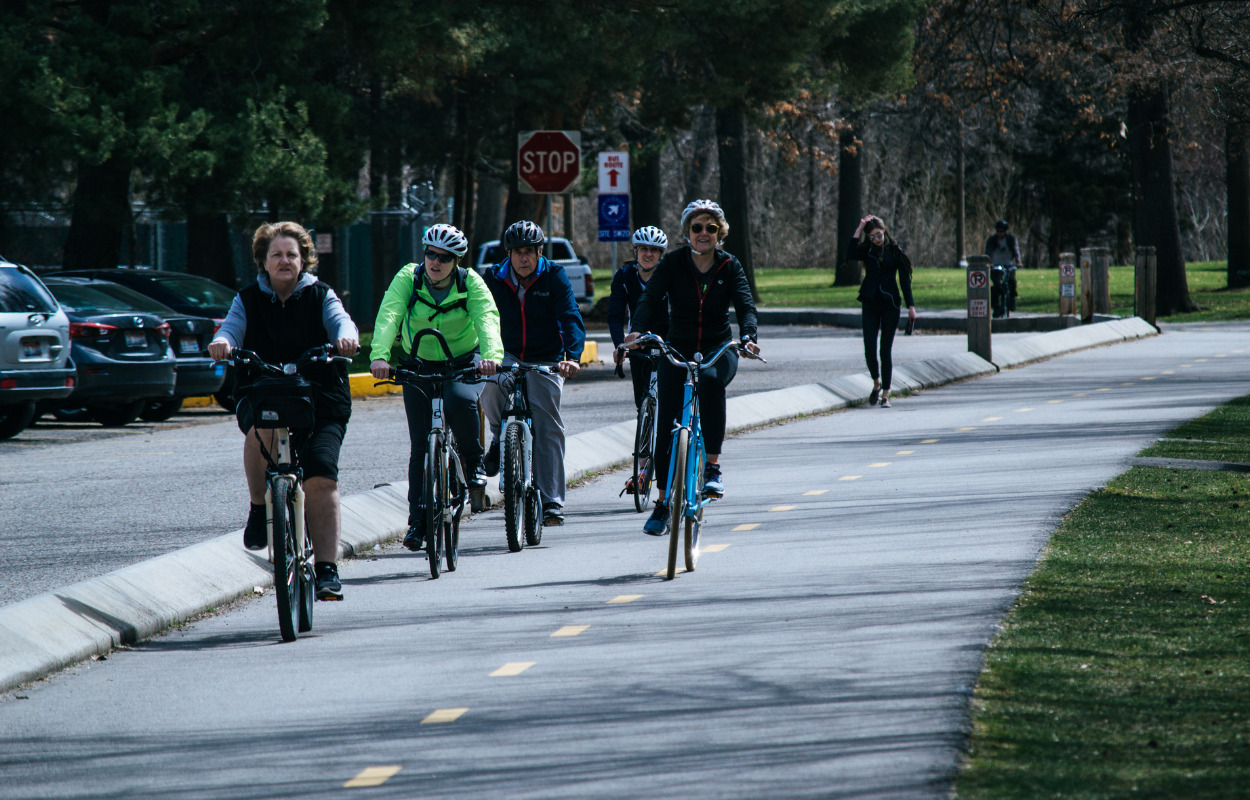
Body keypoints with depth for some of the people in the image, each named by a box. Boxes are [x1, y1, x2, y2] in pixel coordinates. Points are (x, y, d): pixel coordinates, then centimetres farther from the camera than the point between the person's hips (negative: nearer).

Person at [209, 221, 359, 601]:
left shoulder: (320, 296, 8)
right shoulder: (248, 300, 10)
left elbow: (340, 320, -10)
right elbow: (232, 328, -7)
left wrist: (346, 336, -35)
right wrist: (222, 342, -32)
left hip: (320, 401, 0)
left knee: (321, 476, -17)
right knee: (261, 429, -36)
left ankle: (327, 569, -13)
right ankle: (260, 508, -13)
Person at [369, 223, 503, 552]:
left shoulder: (471, 283, -16)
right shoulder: (409, 278, -16)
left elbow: (487, 318, -32)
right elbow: (388, 316, -30)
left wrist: (491, 355, -53)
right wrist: (379, 356, -48)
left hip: (464, 361, -1)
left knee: (460, 400, -34)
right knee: (420, 444, -5)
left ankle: (473, 461, -7)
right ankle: (418, 520, 3)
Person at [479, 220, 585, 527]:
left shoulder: (554, 277, -8)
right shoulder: (494, 279, -3)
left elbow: (571, 319, -17)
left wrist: (572, 357, -33)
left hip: (545, 361, -1)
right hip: (507, 356, 1)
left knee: (548, 426, -10)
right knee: (490, 383, -33)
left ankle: (552, 501, -5)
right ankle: (501, 438, -4)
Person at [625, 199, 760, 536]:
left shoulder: (730, 266, -2)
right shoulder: (673, 263, -4)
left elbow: (745, 305, -14)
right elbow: (650, 298, -15)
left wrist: (747, 337, -36)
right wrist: (637, 331, -36)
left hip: (718, 349, -1)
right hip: (678, 348, 1)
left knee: (711, 380, -36)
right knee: (666, 424, -7)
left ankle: (713, 467, -27)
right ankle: (663, 502, 7)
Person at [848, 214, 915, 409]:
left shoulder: (895, 251, 0)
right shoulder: (866, 251, 4)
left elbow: (905, 280, 1)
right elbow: (850, 254, -18)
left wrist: (911, 306, -3)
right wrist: (859, 229, -18)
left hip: (890, 305, -2)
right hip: (870, 305, 2)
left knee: (886, 351, -2)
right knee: (869, 351, -3)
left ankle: (885, 394, 4)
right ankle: (877, 383, 23)